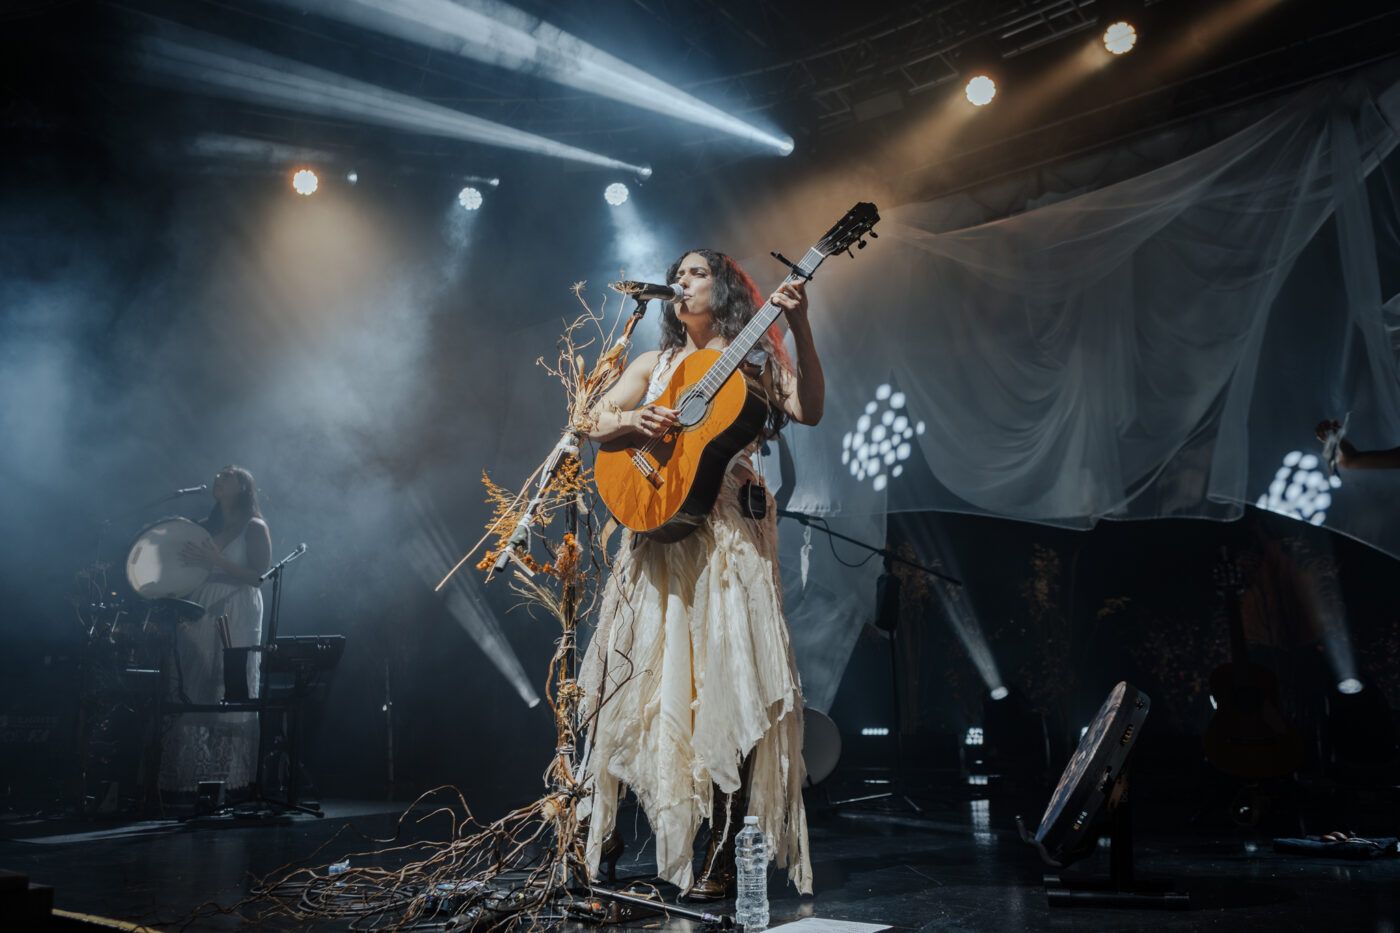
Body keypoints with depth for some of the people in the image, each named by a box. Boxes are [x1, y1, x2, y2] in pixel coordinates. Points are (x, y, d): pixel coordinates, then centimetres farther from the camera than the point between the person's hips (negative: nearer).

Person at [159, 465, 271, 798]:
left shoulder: (254, 528, 2)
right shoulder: (204, 528, 19)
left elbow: (258, 576, -7)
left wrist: (216, 561, -16)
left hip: (235, 619, -5)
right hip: (198, 617, 5)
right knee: (192, 697, -1)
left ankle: (232, 780, -5)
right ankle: (195, 779, 3)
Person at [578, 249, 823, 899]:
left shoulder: (755, 360, 8)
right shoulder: (654, 363, 21)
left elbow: (809, 411, -8)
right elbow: (598, 422, 13)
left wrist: (799, 328, -18)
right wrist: (632, 420, -9)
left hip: (727, 532, -4)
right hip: (655, 525, 4)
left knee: (724, 681, -9)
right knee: (639, 676, 4)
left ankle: (720, 855, -2)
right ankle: (603, 825, 20)